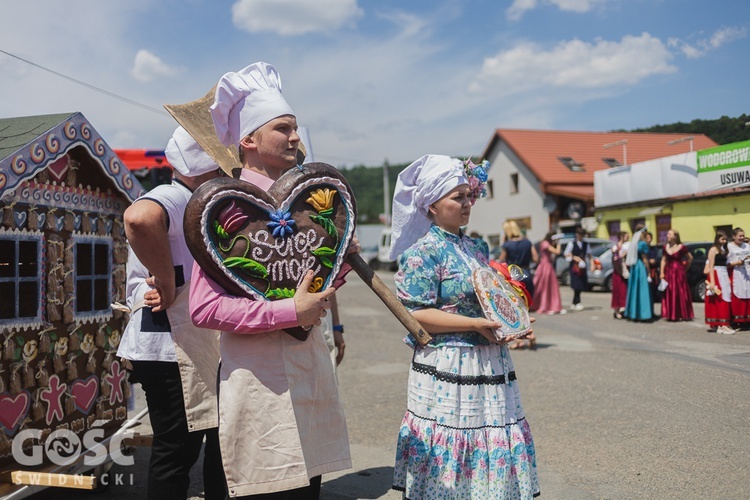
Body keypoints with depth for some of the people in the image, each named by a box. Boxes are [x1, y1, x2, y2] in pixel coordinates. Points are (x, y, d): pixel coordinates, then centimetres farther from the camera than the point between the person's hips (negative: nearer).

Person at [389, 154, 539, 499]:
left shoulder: (478, 248, 13)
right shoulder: (423, 252, -10)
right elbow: (415, 315, -16)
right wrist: (475, 324, -18)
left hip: (490, 365, 7)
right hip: (447, 369, -7)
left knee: (491, 443, 12)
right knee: (451, 444, 1)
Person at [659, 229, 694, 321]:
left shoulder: (681, 247, -7)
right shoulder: (665, 247, 5)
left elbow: (690, 258, 4)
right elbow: (663, 260, 8)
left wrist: (685, 267, 8)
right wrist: (662, 272, 2)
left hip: (679, 272, -4)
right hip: (669, 272, 4)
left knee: (681, 293, 0)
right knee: (670, 294, 4)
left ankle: (684, 315, 7)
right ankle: (671, 315, 10)